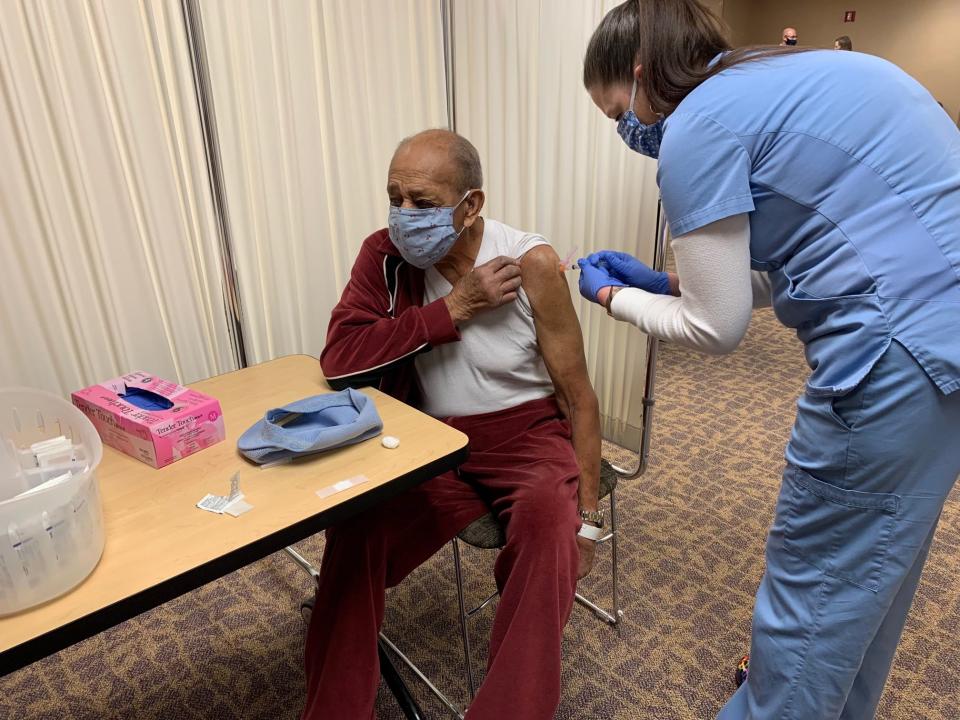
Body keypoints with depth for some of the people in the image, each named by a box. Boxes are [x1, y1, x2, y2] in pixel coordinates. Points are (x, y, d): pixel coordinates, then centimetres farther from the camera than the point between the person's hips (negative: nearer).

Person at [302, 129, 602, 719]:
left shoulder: (531, 264, -14)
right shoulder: (386, 254, -5)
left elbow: (579, 397, -8)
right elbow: (338, 357, -17)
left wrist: (587, 514, -7)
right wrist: (455, 307, -21)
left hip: (527, 436, -2)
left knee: (549, 526, -33)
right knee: (354, 534, -21)